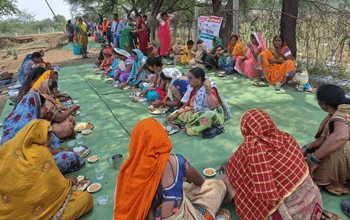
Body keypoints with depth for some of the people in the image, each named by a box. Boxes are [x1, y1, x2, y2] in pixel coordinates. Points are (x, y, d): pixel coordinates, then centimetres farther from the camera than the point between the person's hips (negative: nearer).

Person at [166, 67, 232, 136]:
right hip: (196, 112, 7)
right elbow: (185, 106, 4)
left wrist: (208, 90, -31)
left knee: (210, 116, -44)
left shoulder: (210, 89, -17)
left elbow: (212, 107, -32)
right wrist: (176, 114, -12)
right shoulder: (191, 88, 3)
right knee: (173, 116, -3)